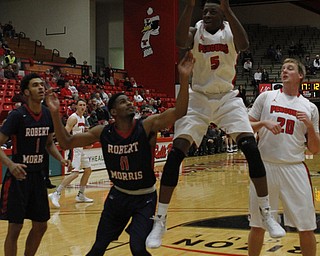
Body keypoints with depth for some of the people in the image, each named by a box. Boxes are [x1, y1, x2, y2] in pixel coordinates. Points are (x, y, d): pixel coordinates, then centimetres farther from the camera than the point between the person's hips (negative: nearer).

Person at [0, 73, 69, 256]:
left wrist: (61, 158, -1)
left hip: (38, 176, 6)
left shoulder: (48, 114, 3)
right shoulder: (17, 115, -15)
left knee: (41, 226, 12)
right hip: (19, 176, -6)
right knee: (15, 227, -2)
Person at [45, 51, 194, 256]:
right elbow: (66, 143, -2)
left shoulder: (147, 127, -17)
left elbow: (179, 112, -31)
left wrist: (184, 78, -42)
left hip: (144, 198, -3)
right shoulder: (103, 133, -9)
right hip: (118, 195, 3)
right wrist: (55, 114, -15)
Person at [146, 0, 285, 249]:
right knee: (176, 152, -13)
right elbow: (180, 41, -28)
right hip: (199, 98, 0)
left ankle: (267, 214, -3)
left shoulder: (230, 31, -5)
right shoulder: (196, 31, -3)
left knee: (251, 147, -17)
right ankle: (160, 221, -7)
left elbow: (244, 44, -30)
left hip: (227, 98, 0)